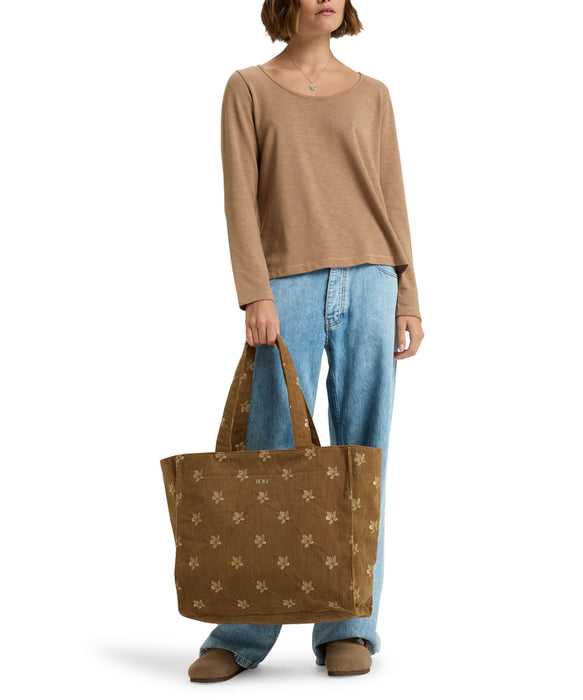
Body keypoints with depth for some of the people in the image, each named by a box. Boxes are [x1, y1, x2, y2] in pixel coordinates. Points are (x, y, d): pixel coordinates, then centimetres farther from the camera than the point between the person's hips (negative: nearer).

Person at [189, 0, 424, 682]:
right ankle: (239, 636, 6)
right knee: (275, 453, -4)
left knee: (361, 455, 0)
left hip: (368, 284, 2)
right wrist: (255, 292, -11)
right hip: (290, 287, -2)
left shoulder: (371, 94, 14)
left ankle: (348, 629, 9)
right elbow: (240, 196, 0)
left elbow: (392, 202, 12)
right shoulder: (248, 88, 9)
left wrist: (407, 300, 4)